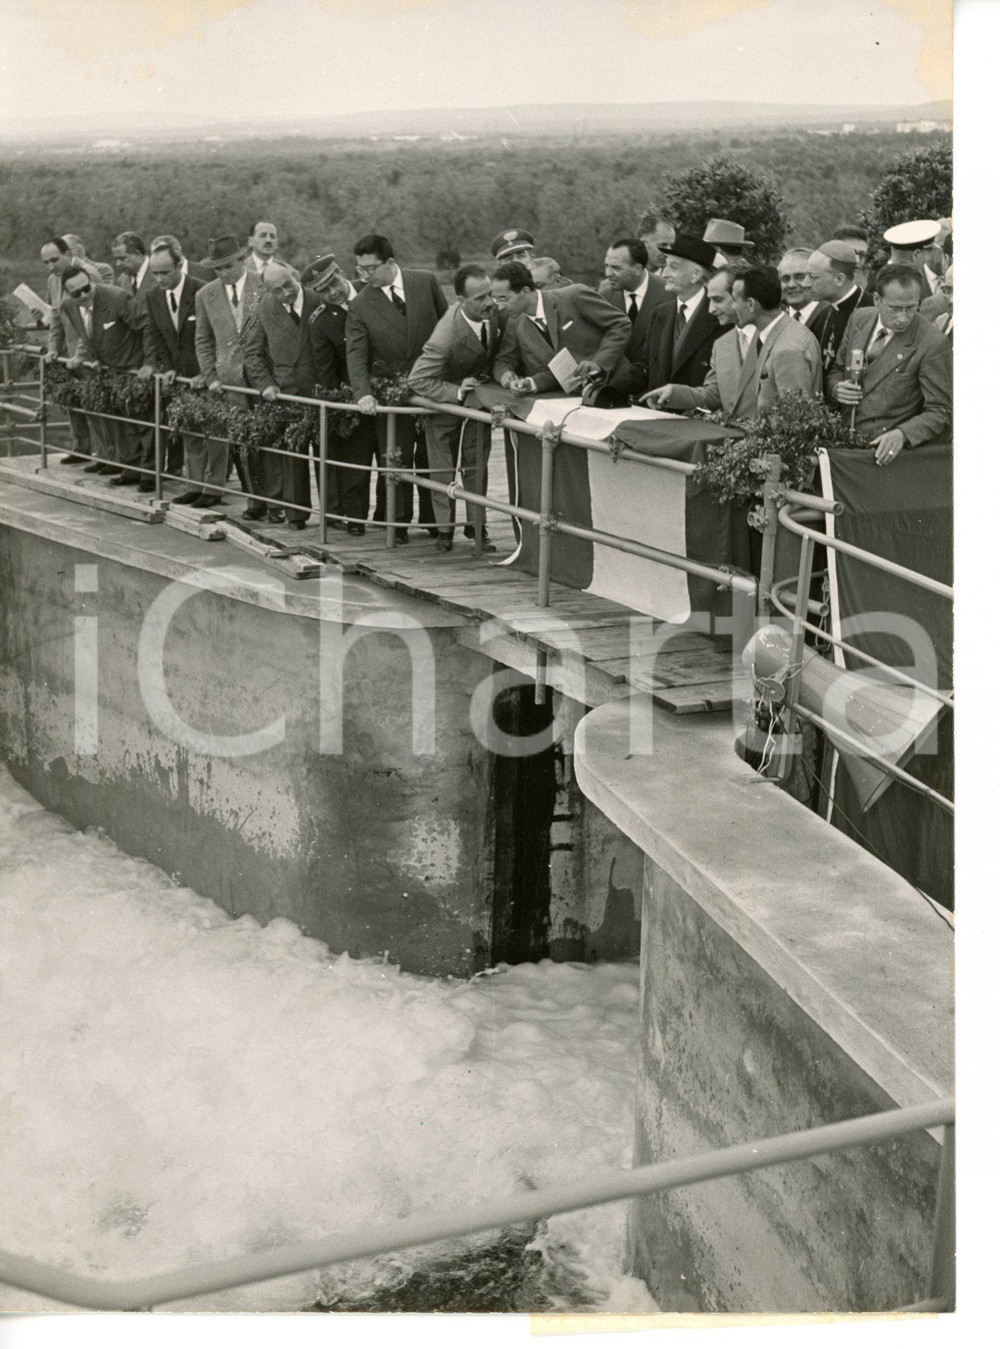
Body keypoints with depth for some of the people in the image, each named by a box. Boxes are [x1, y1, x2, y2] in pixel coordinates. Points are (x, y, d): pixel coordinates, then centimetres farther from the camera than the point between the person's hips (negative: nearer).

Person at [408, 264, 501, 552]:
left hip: (476, 395, 5)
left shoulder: (492, 312, -21)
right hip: (443, 400, -5)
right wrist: (456, 392, -32)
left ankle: (475, 524, 24)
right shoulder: (445, 337, -39)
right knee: (443, 467, 8)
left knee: (476, 463, 12)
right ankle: (444, 528, 22)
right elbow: (417, 380, -28)